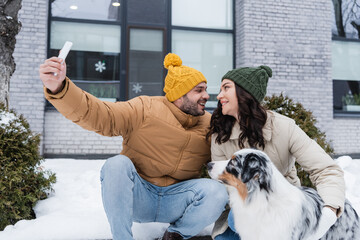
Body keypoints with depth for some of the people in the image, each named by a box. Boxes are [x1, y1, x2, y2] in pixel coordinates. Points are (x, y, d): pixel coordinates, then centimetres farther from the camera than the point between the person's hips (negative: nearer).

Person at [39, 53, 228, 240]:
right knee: (116, 165, -31)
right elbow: (99, 114, -24)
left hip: (174, 202, 3)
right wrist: (59, 88, -38)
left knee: (217, 192, -24)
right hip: (136, 197, -2)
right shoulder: (144, 110, -12)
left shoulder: (209, 124, 2)